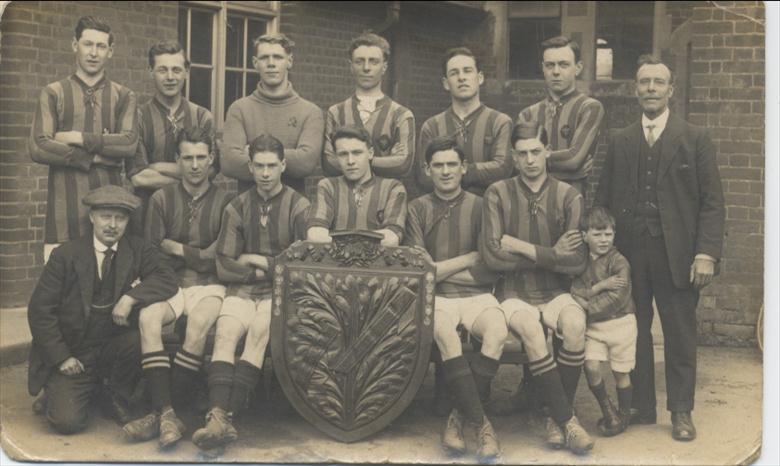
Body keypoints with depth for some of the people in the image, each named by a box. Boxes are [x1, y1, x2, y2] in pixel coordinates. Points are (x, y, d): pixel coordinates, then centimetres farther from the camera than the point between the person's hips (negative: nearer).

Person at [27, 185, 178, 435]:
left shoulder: (138, 250, 1)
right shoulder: (66, 255, -6)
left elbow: (167, 279, -11)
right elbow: (40, 310, -6)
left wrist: (131, 297, -27)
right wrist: (61, 357, -12)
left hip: (113, 345, 2)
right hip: (71, 352, -2)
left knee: (142, 339, -29)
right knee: (68, 422, -18)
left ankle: (116, 393, 1)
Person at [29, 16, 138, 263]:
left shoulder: (123, 96, 12)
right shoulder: (53, 94, 9)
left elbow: (129, 143, -5)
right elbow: (38, 148, -4)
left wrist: (78, 138, -7)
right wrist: (94, 157, -6)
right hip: (65, 203, -1)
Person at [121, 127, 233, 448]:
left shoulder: (225, 201, 6)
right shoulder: (162, 199, 11)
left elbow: (215, 259, -2)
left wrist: (176, 248, 2)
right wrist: (196, 256, -5)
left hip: (209, 287, -2)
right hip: (170, 285, 2)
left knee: (198, 323, -34)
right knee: (148, 317, -31)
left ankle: (162, 414, -27)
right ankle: (167, 415, -33)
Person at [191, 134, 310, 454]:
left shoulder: (299, 207, 5)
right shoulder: (237, 208, 13)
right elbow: (224, 267, 6)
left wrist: (258, 262, -1)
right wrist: (270, 268, -2)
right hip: (242, 290, 2)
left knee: (259, 332, -31)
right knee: (225, 332, -27)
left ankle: (223, 418, -36)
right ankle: (219, 419, -38)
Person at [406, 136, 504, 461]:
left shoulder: (479, 206, 8)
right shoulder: (418, 209, 6)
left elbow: (489, 273, 5)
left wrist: (440, 270, -3)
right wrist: (471, 258, -3)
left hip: (477, 296, 1)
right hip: (436, 298, -1)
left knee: (497, 331, -30)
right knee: (445, 334, -33)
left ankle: (460, 417, -16)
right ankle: (480, 423, -23)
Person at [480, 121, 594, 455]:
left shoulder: (568, 196, 3)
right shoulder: (498, 194, 1)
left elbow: (576, 263, -7)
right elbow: (491, 255, -11)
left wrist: (526, 249, -11)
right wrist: (550, 255, -7)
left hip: (555, 293, 1)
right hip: (513, 294, -1)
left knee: (575, 324, -31)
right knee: (531, 328, -33)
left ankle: (556, 419, -13)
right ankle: (567, 421, -19)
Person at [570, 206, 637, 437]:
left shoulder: (619, 262, -10)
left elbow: (616, 299, -18)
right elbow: (574, 290, -7)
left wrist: (588, 305, -15)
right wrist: (600, 286, -19)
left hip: (620, 322, -3)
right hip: (593, 325, 3)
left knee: (620, 372, 7)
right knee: (591, 366, -12)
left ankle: (624, 415, 27)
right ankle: (608, 411, 9)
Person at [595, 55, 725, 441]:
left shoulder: (695, 140, 5)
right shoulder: (619, 142, 12)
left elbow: (712, 203, 0)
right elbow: (604, 201, 8)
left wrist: (707, 253, -10)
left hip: (676, 254, -2)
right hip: (629, 253, 2)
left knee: (680, 335, 4)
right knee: (633, 332, 6)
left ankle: (681, 412, 15)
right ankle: (640, 407, 17)